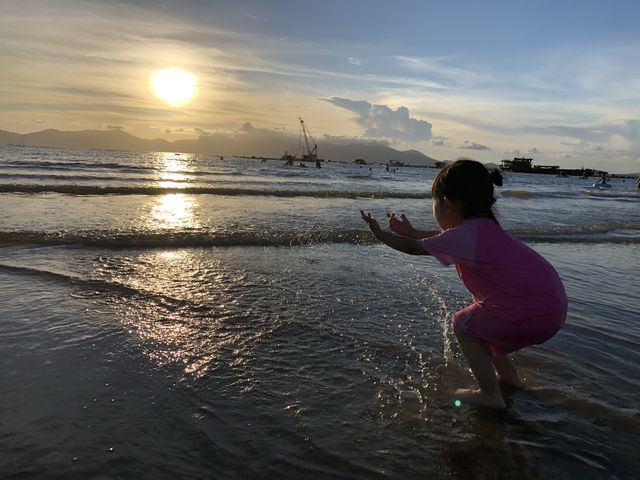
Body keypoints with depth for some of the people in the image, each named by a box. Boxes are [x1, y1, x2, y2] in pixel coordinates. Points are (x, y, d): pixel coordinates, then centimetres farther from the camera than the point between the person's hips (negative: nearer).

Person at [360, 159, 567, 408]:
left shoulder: (463, 236, -17)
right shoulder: (483, 226, 11)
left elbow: (414, 248, -2)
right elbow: (441, 238, 29)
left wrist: (380, 233, 13)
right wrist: (410, 231, 38)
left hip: (534, 314, -10)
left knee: (463, 325, 3)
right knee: (479, 322, 25)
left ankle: (491, 395, 8)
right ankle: (509, 376, 41)